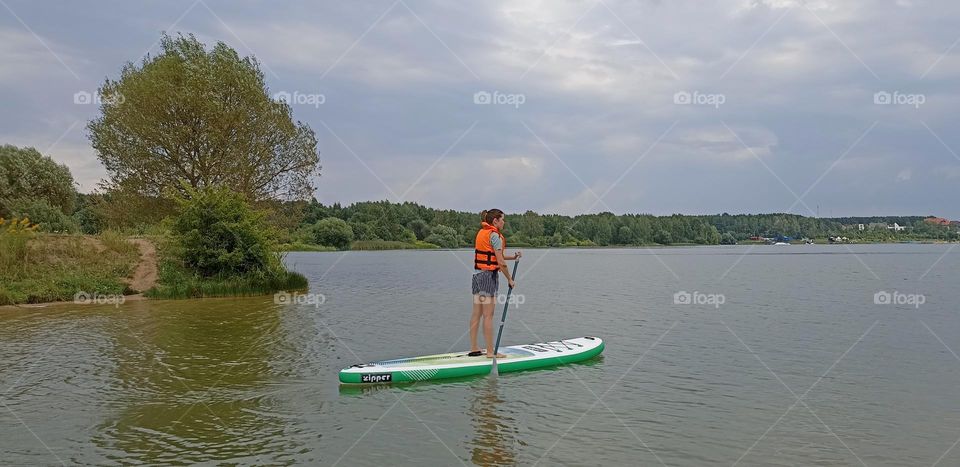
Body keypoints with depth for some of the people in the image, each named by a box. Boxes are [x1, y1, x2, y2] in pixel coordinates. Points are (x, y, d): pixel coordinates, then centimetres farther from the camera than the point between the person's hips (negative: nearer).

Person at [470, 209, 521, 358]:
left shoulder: (481, 233, 14)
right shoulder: (494, 235, -13)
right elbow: (501, 263, -15)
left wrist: (513, 257, 15)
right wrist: (510, 279, -5)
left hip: (477, 275, 9)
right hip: (489, 275, -9)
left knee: (477, 313, 10)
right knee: (488, 315, -5)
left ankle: (474, 348, 16)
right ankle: (490, 352, 0)